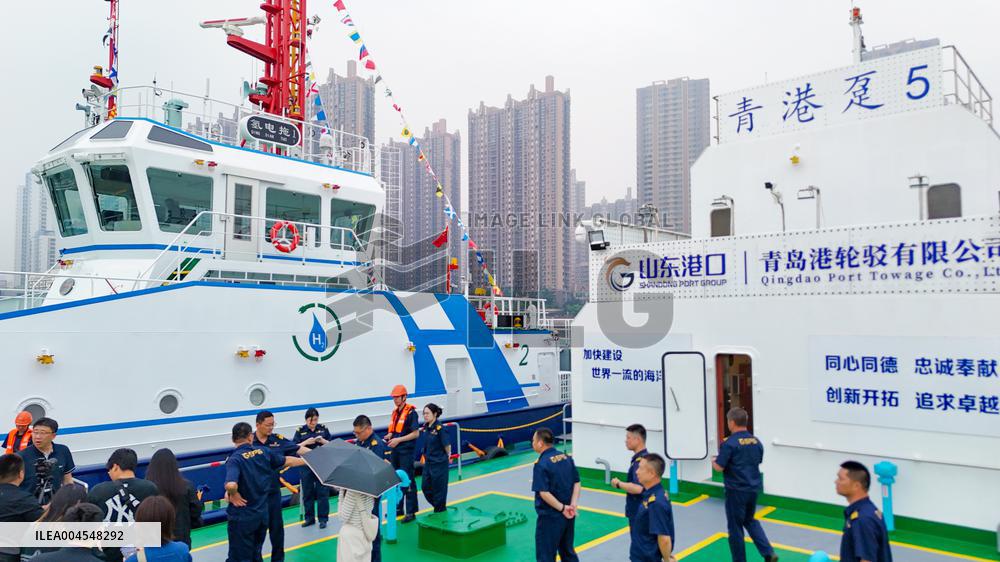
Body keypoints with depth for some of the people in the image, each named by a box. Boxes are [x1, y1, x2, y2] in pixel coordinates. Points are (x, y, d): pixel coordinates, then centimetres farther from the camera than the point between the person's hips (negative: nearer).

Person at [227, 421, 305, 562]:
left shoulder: (234, 459, -18)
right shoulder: (263, 451, -1)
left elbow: (231, 485, -36)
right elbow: (287, 461, 15)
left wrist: (233, 495, -14)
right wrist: (307, 461, 31)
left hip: (241, 517, -5)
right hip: (262, 513, 5)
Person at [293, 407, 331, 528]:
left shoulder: (323, 429, 1)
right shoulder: (300, 431, 0)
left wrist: (323, 441, -15)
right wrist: (306, 442, -18)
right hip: (306, 466, 1)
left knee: (322, 492, 1)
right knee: (307, 492, 10)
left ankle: (323, 518, 10)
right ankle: (309, 518, 23)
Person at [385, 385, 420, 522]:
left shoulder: (411, 412, -12)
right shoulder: (395, 412, 11)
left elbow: (416, 433, -15)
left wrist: (398, 440, -19)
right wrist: (389, 436, 1)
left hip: (406, 451, -8)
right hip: (395, 451, 8)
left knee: (407, 481, -3)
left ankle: (411, 512, 3)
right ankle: (398, 508, 25)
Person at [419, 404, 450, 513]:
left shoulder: (439, 428, -20)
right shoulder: (425, 427, 1)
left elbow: (447, 446, -16)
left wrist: (448, 455, -2)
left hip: (439, 463, -7)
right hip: (428, 462, 7)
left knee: (438, 488, 6)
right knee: (425, 486, 12)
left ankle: (440, 511, 25)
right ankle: (438, 505, 33)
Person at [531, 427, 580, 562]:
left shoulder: (541, 464, -18)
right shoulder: (567, 457, 4)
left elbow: (544, 493, -23)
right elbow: (577, 483, 3)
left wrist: (562, 508, -16)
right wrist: (573, 504, -7)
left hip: (550, 516, -7)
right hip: (568, 515, 7)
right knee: (568, 551, 22)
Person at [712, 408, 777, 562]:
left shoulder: (729, 443, -17)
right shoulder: (756, 441, 3)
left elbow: (719, 467, -17)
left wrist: (713, 461, 4)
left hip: (736, 490, -6)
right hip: (754, 488, 7)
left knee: (735, 527, 9)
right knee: (750, 520, 26)